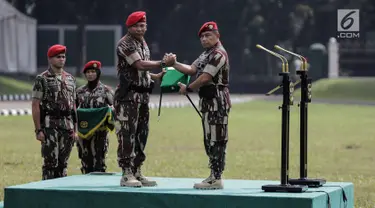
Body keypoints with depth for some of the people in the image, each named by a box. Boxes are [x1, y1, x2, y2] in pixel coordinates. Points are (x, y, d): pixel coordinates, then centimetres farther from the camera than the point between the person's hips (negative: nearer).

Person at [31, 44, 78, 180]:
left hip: (68, 125, 5)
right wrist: (38, 130, -12)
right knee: (51, 162, -7)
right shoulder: (42, 79, -3)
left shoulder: (70, 79, 14)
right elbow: (35, 105, -6)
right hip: (50, 125, -5)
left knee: (63, 163, 7)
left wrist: (75, 129, 10)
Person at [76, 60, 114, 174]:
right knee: (85, 162, 6)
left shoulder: (106, 90, 0)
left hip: (100, 131, -4)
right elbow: (74, 108, 18)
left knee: (98, 162, -6)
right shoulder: (80, 91, 11)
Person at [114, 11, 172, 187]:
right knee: (127, 134, -9)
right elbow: (139, 65, -21)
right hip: (128, 95, -9)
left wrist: (156, 77, 10)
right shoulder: (125, 44, -9)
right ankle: (127, 175, -8)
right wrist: (163, 63, -24)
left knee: (141, 134, 9)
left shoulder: (143, 44, 18)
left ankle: (137, 172, 14)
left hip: (143, 95, 9)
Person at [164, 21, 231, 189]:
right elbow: (192, 70, 11)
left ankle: (216, 179, -11)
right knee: (210, 139, 13)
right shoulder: (206, 54, 19)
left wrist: (187, 89, -6)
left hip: (217, 100, -11)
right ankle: (214, 175, 19)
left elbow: (205, 78, -19)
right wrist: (174, 63, -3)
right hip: (208, 100, 11)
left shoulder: (218, 54, -14)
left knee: (216, 139, -10)